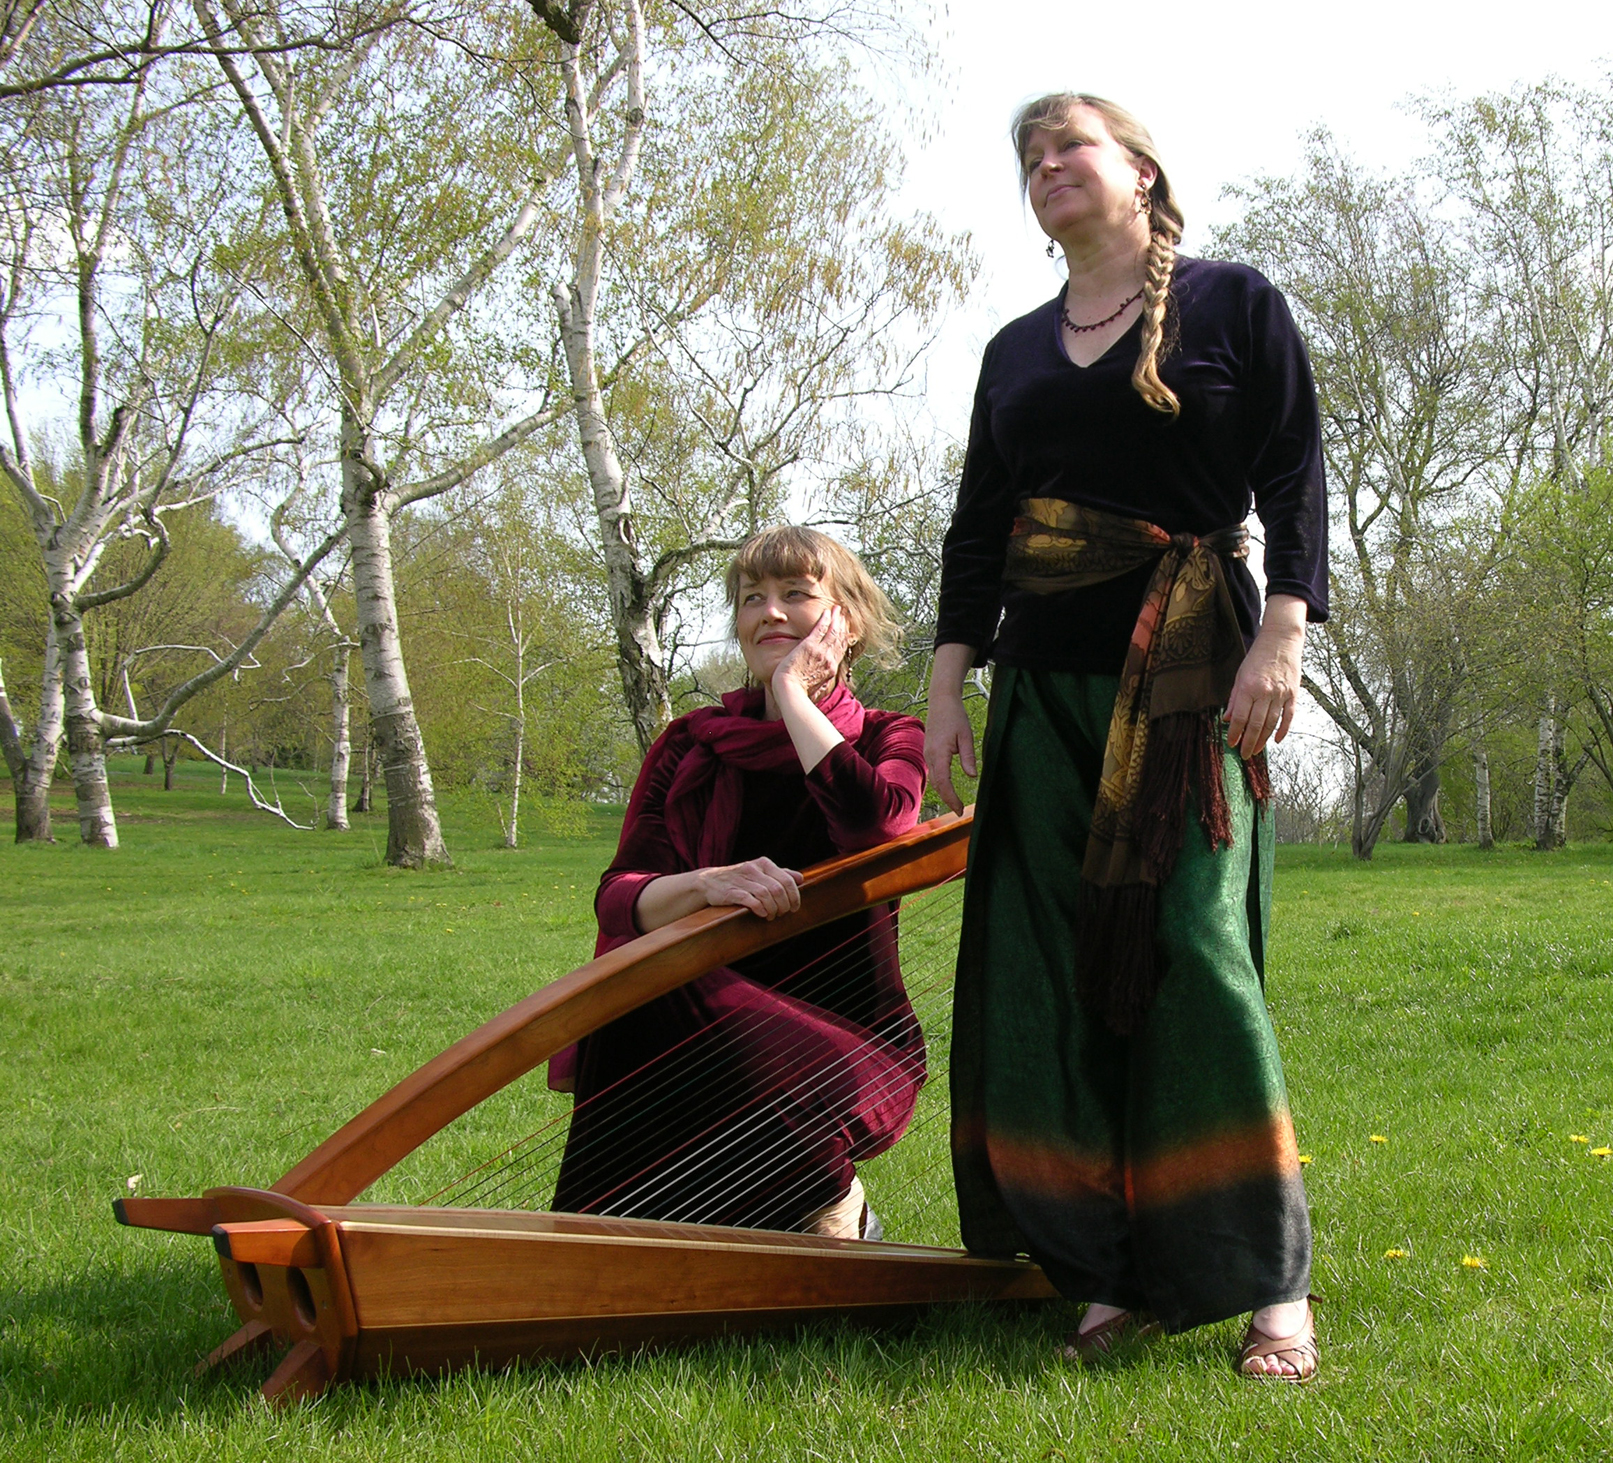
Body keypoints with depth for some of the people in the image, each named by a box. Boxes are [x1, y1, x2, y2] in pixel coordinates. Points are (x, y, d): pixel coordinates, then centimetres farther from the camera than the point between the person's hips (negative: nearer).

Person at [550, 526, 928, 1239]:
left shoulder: (888, 739, 7)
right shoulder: (690, 745, 11)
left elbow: (876, 823, -20)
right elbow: (617, 899, -3)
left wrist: (792, 689, -7)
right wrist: (707, 885, -27)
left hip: (849, 1041, -2)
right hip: (712, 1019, 2)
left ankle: (831, 1207, -7)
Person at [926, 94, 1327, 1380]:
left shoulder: (1234, 303, 6)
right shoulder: (1015, 351, 18)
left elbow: (1294, 478, -2)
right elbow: (977, 523, 16)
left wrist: (1281, 635, -15)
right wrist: (949, 679, 7)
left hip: (1185, 677, -5)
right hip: (1045, 684, 5)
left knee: (1192, 955, -13)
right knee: (1057, 970, -1)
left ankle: (1272, 1276, -2)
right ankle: (1123, 1273, 7)